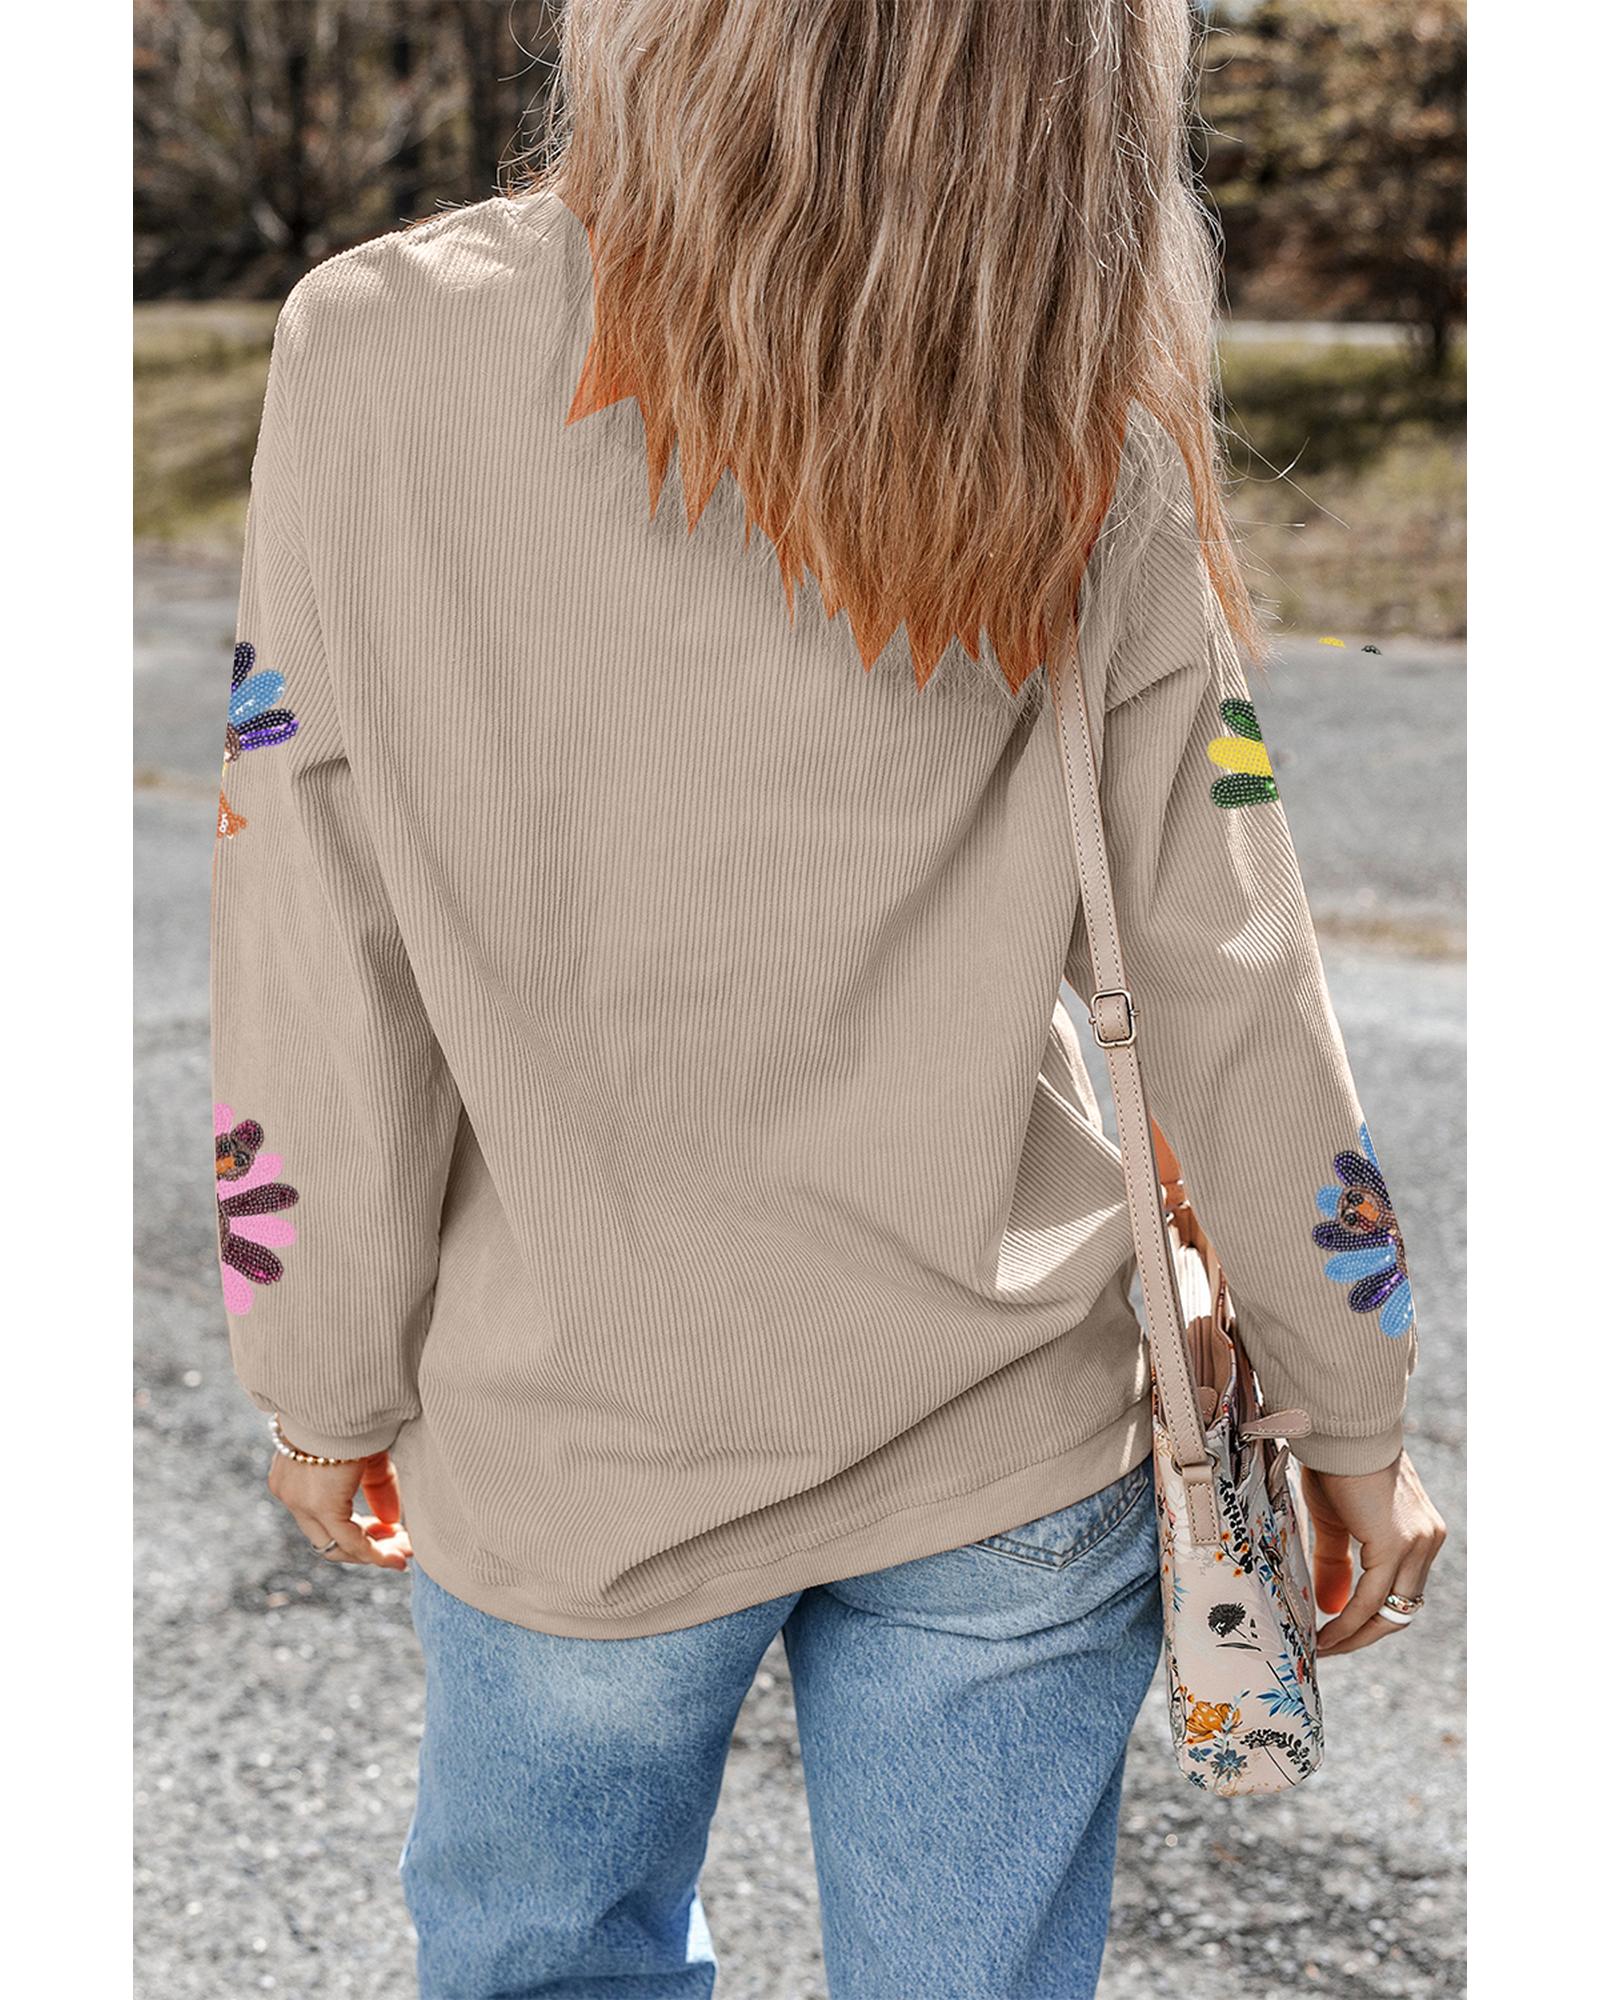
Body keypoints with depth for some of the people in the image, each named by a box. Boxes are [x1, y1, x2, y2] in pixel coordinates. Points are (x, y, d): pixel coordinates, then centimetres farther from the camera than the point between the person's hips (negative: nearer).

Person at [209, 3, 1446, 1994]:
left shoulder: (378, 354, -14)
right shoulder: (1087, 436, -10)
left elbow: (318, 975, -10)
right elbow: (1230, 982, -6)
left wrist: (331, 1387, 5)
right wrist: (1352, 1415, 8)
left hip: (572, 1453, 0)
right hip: (1008, 1454, 1)